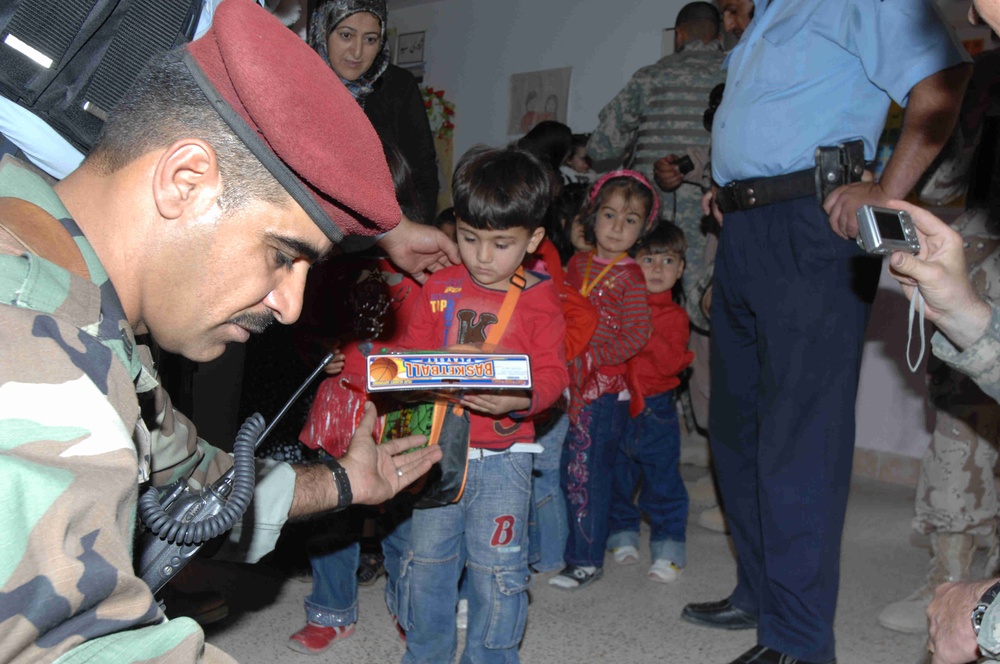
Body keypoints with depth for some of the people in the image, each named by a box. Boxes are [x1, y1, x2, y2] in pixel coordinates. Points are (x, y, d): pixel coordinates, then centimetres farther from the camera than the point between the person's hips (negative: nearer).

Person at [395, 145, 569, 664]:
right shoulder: (439, 288, 4)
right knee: (427, 555, 13)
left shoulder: (539, 300, -4)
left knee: (497, 566, 3)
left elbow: (552, 374, -9)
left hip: (503, 452, -3)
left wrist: (517, 400, -28)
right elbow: (412, 350, 9)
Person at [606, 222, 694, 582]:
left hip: (655, 409, -2)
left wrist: (649, 336, -25)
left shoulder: (675, 316, 0)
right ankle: (623, 537, 30)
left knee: (662, 482, 3)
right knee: (615, 478, 12)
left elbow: (672, 363, -13)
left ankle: (668, 550, 13)